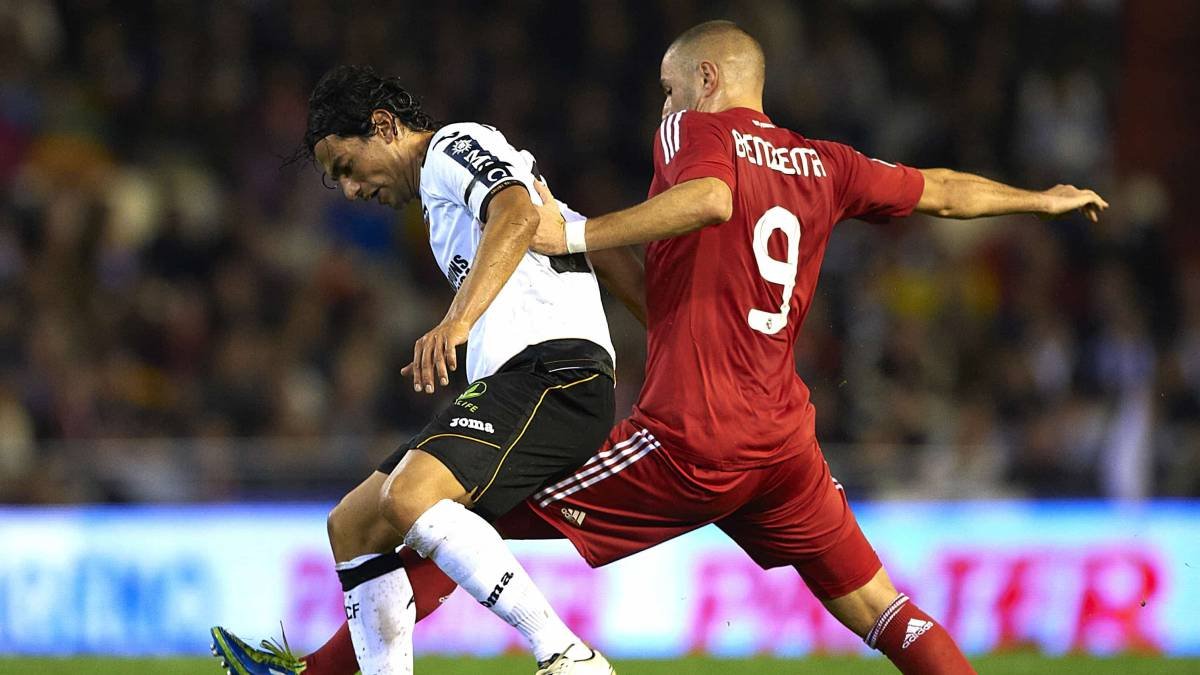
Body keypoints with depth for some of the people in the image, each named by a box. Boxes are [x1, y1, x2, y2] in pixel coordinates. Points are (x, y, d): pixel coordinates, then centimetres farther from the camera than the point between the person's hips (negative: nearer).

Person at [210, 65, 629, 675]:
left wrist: (456, 322, -34)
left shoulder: (453, 145, 0)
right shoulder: (442, 192, 30)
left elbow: (516, 214, -22)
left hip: (552, 369, -11)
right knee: (353, 525, 10)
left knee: (407, 498, -30)